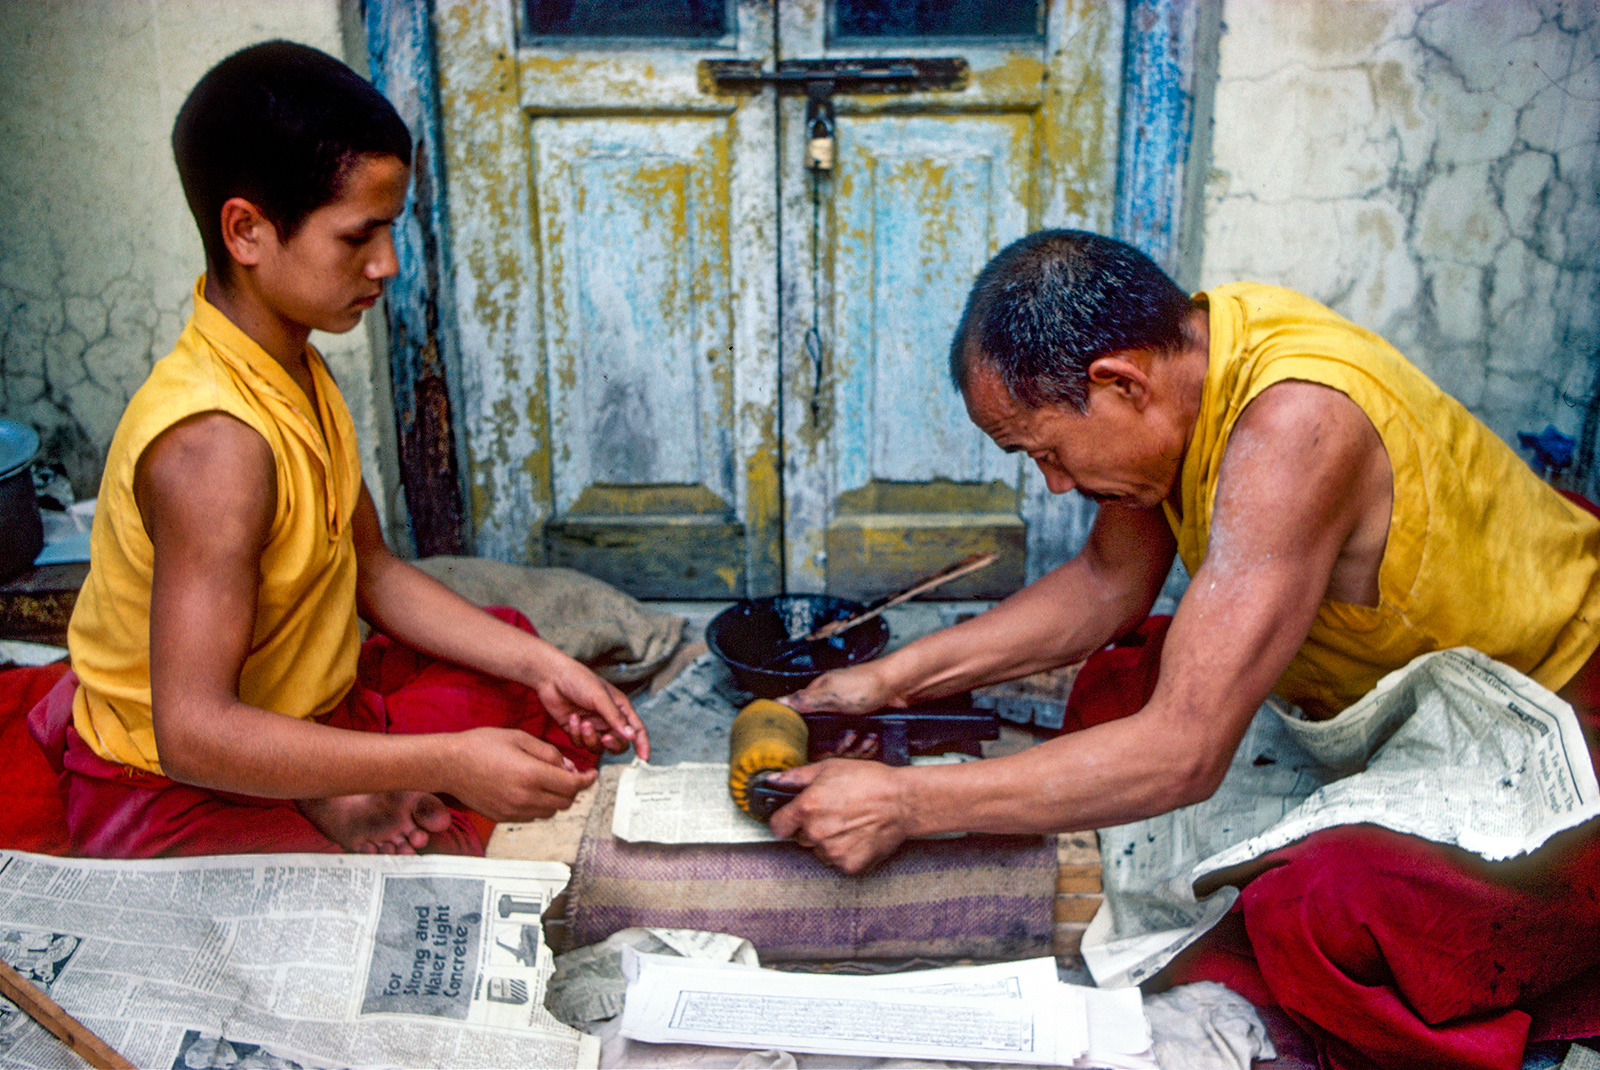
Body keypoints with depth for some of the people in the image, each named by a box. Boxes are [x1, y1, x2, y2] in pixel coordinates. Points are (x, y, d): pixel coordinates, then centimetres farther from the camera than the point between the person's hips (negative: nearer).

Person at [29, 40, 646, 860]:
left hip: (297, 717, 9)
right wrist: (447, 764, -36)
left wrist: (546, 668, -3)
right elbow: (194, 734, -35)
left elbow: (373, 571, 6)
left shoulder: (296, 371, 1)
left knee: (532, 694, 12)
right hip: (174, 789, -9)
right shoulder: (214, 444, -31)